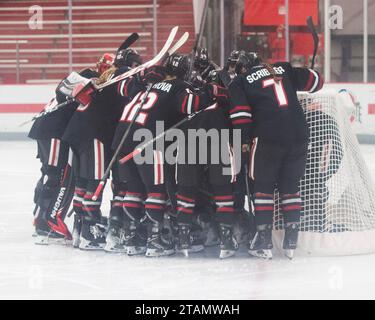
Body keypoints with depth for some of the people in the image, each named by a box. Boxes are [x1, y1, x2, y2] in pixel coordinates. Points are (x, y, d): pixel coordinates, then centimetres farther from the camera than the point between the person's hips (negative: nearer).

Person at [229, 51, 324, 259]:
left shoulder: (240, 82, 9)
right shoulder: (284, 70, 17)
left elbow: (241, 112, -2)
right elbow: (314, 81, 15)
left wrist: (244, 140, 1)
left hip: (268, 139, -3)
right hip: (299, 136, 3)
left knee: (263, 187, 9)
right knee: (290, 187, 14)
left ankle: (264, 241, 6)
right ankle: (291, 241, 12)